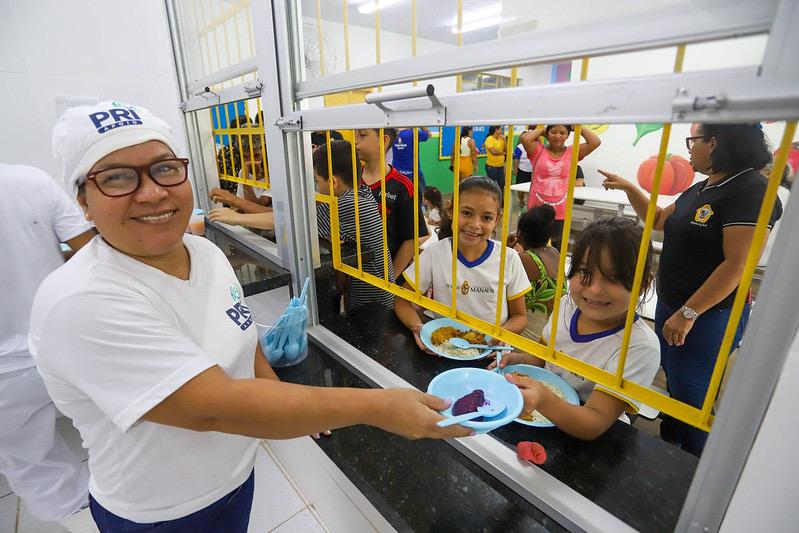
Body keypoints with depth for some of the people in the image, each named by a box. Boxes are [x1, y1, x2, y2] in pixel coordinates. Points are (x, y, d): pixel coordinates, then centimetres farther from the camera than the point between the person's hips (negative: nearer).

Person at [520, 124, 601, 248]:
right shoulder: (539, 150, -2)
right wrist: (542, 129, -2)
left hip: (560, 213, 2)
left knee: (557, 249, 13)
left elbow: (596, 142, -6)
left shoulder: (572, 152, 4)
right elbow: (524, 138, -18)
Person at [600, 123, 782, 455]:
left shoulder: (752, 191, -18)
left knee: (689, 396, 5)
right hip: (671, 304, 9)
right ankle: (666, 451, 43)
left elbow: (737, 264, -24)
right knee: (674, 384, 22)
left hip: (709, 316, -8)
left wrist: (688, 314, -24)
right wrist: (627, 187, 15)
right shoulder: (701, 189, 9)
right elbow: (660, 220, 23)